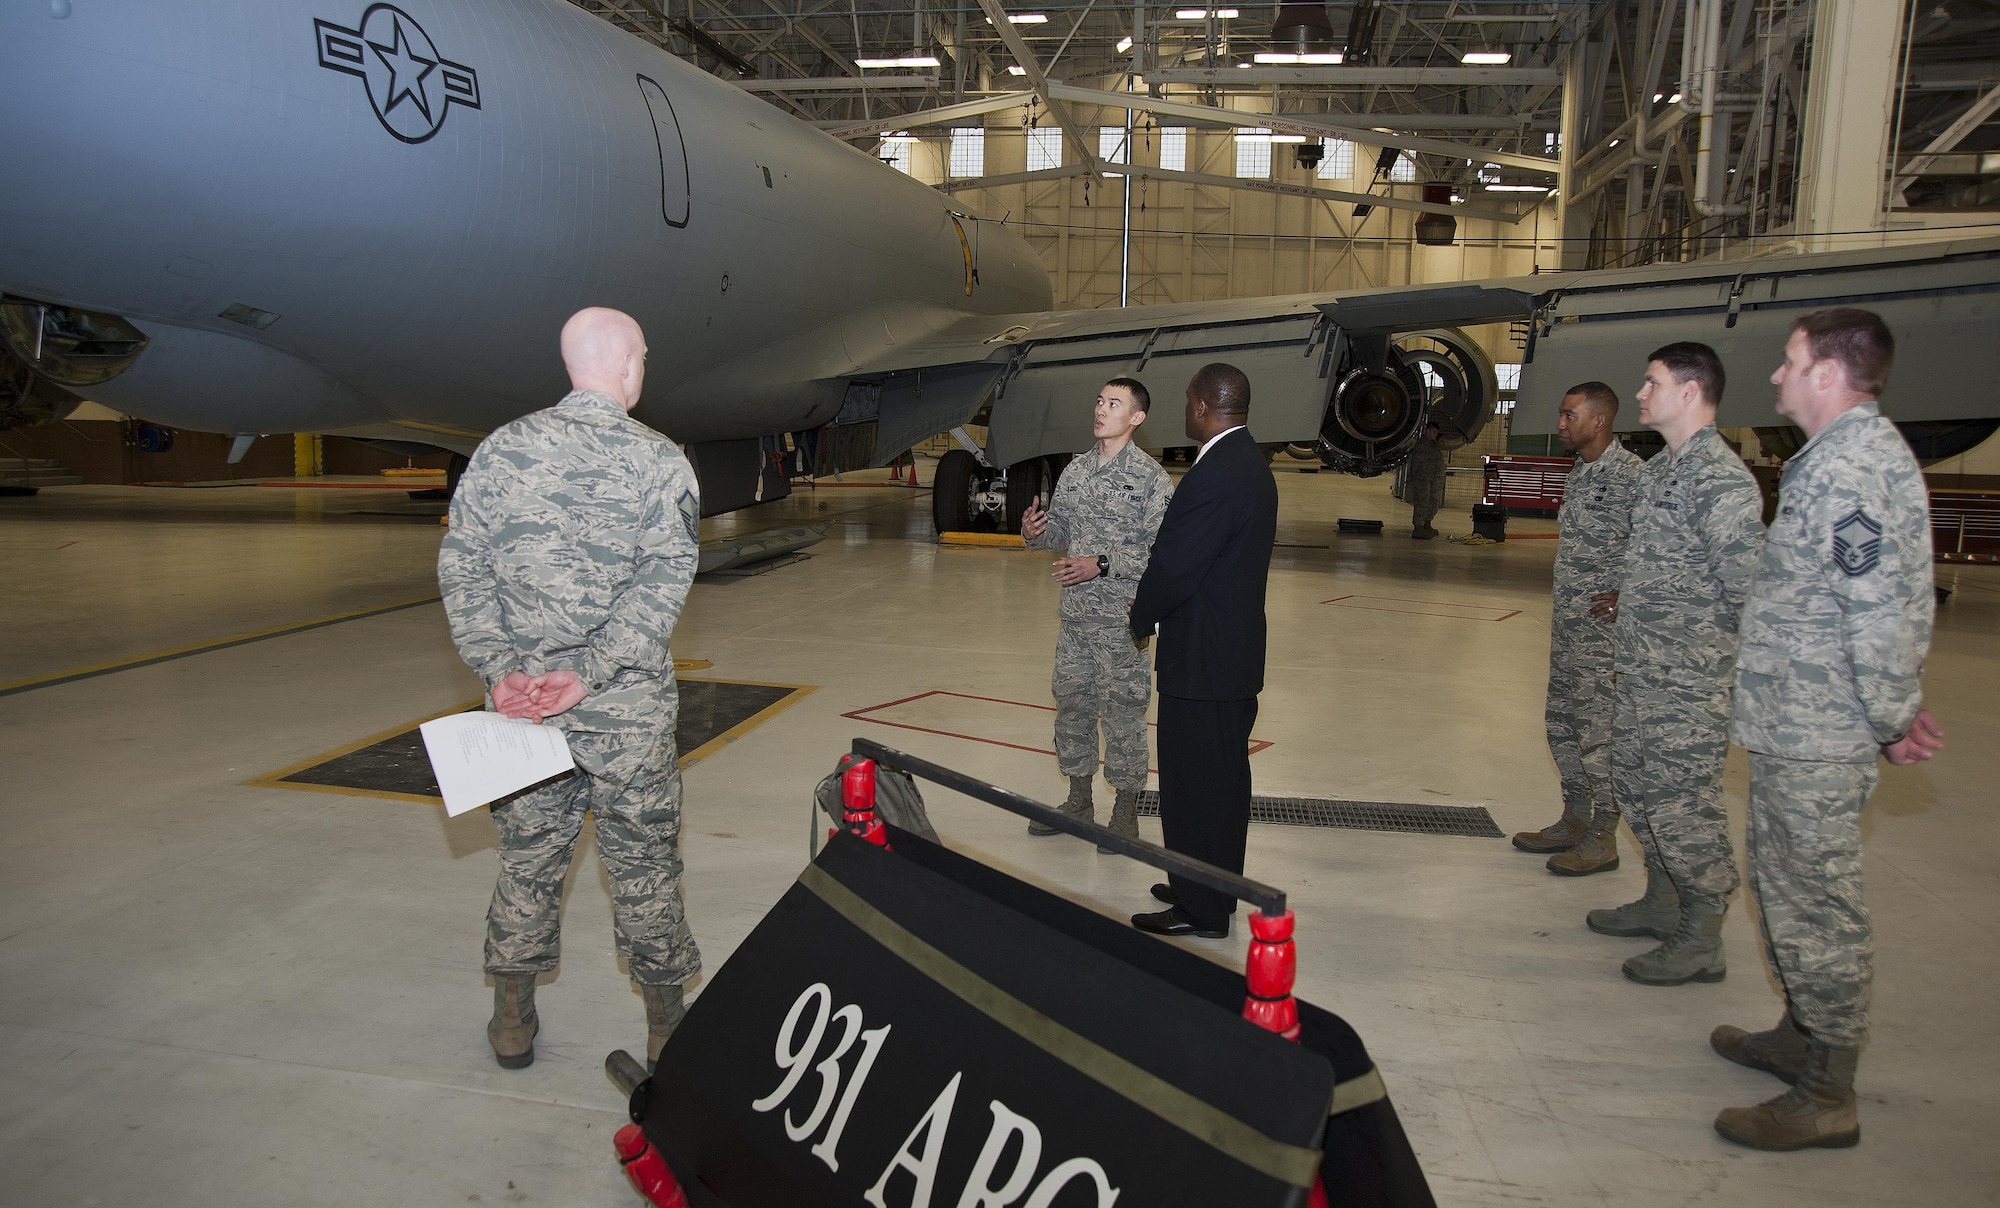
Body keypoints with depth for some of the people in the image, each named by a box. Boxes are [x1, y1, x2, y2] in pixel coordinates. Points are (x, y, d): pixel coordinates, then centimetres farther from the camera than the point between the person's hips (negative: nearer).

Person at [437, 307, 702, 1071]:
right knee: (645, 863, 11)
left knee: (527, 859, 17)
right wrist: (589, 672, -20)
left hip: (522, 704, 3)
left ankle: (513, 1021, 31)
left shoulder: (502, 449, 3)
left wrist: (499, 669, -7)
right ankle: (665, 1022, 24)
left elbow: (461, 566, -1)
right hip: (629, 713, -2)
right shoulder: (661, 461, -5)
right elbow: (664, 579, -16)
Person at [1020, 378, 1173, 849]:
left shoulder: (1151, 476, -9)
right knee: (1071, 704, 14)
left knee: (1122, 713, 1)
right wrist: (1036, 531, -6)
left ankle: (1125, 812, 17)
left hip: (1122, 618, -6)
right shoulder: (1076, 470, 9)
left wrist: (1102, 564, -22)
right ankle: (1078, 800, 30)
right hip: (1075, 614, 6)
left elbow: (1161, 551, -14)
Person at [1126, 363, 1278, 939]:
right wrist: (1154, 606, 7)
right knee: (1225, 778, 19)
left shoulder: (1214, 476, -22)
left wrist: (1141, 618, -3)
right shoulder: (1252, 465, 11)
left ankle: (1200, 909, 14)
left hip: (1202, 660, -10)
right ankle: (1217, 888, 33)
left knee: (1193, 785, 2)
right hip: (1237, 654, 10)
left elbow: (1174, 567, -22)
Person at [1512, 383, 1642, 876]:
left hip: (1603, 628, -9)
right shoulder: (1579, 474, 13)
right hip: (1566, 623, 9)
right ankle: (1574, 820, 29)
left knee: (1599, 732, -1)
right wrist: (1561, 611, 18)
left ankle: (1602, 838, 11)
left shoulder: (1631, 475, -15)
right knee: (1561, 724, 15)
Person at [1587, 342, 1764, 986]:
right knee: (1637, 785, 19)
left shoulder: (1720, 476, -18)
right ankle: (1662, 903, 36)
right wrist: (1629, 601, 16)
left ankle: (1701, 941, 13)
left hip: (1688, 678, -10)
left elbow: (1749, 581, -21)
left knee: (1682, 801, -1)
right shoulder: (1662, 467, 12)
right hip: (1640, 668, 10)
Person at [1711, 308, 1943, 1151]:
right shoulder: (1851, 454, 16)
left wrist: (1894, 719, -13)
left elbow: (1884, 609, -23)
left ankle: (1826, 1098, 11)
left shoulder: (1851, 461, -18)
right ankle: (1802, 1036, 38)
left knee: (1815, 899, -1)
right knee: (1783, 881, 22)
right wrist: (1895, 709, 16)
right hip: (1790, 726, 11)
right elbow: (1891, 604, 18)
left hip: (1814, 735, -11)